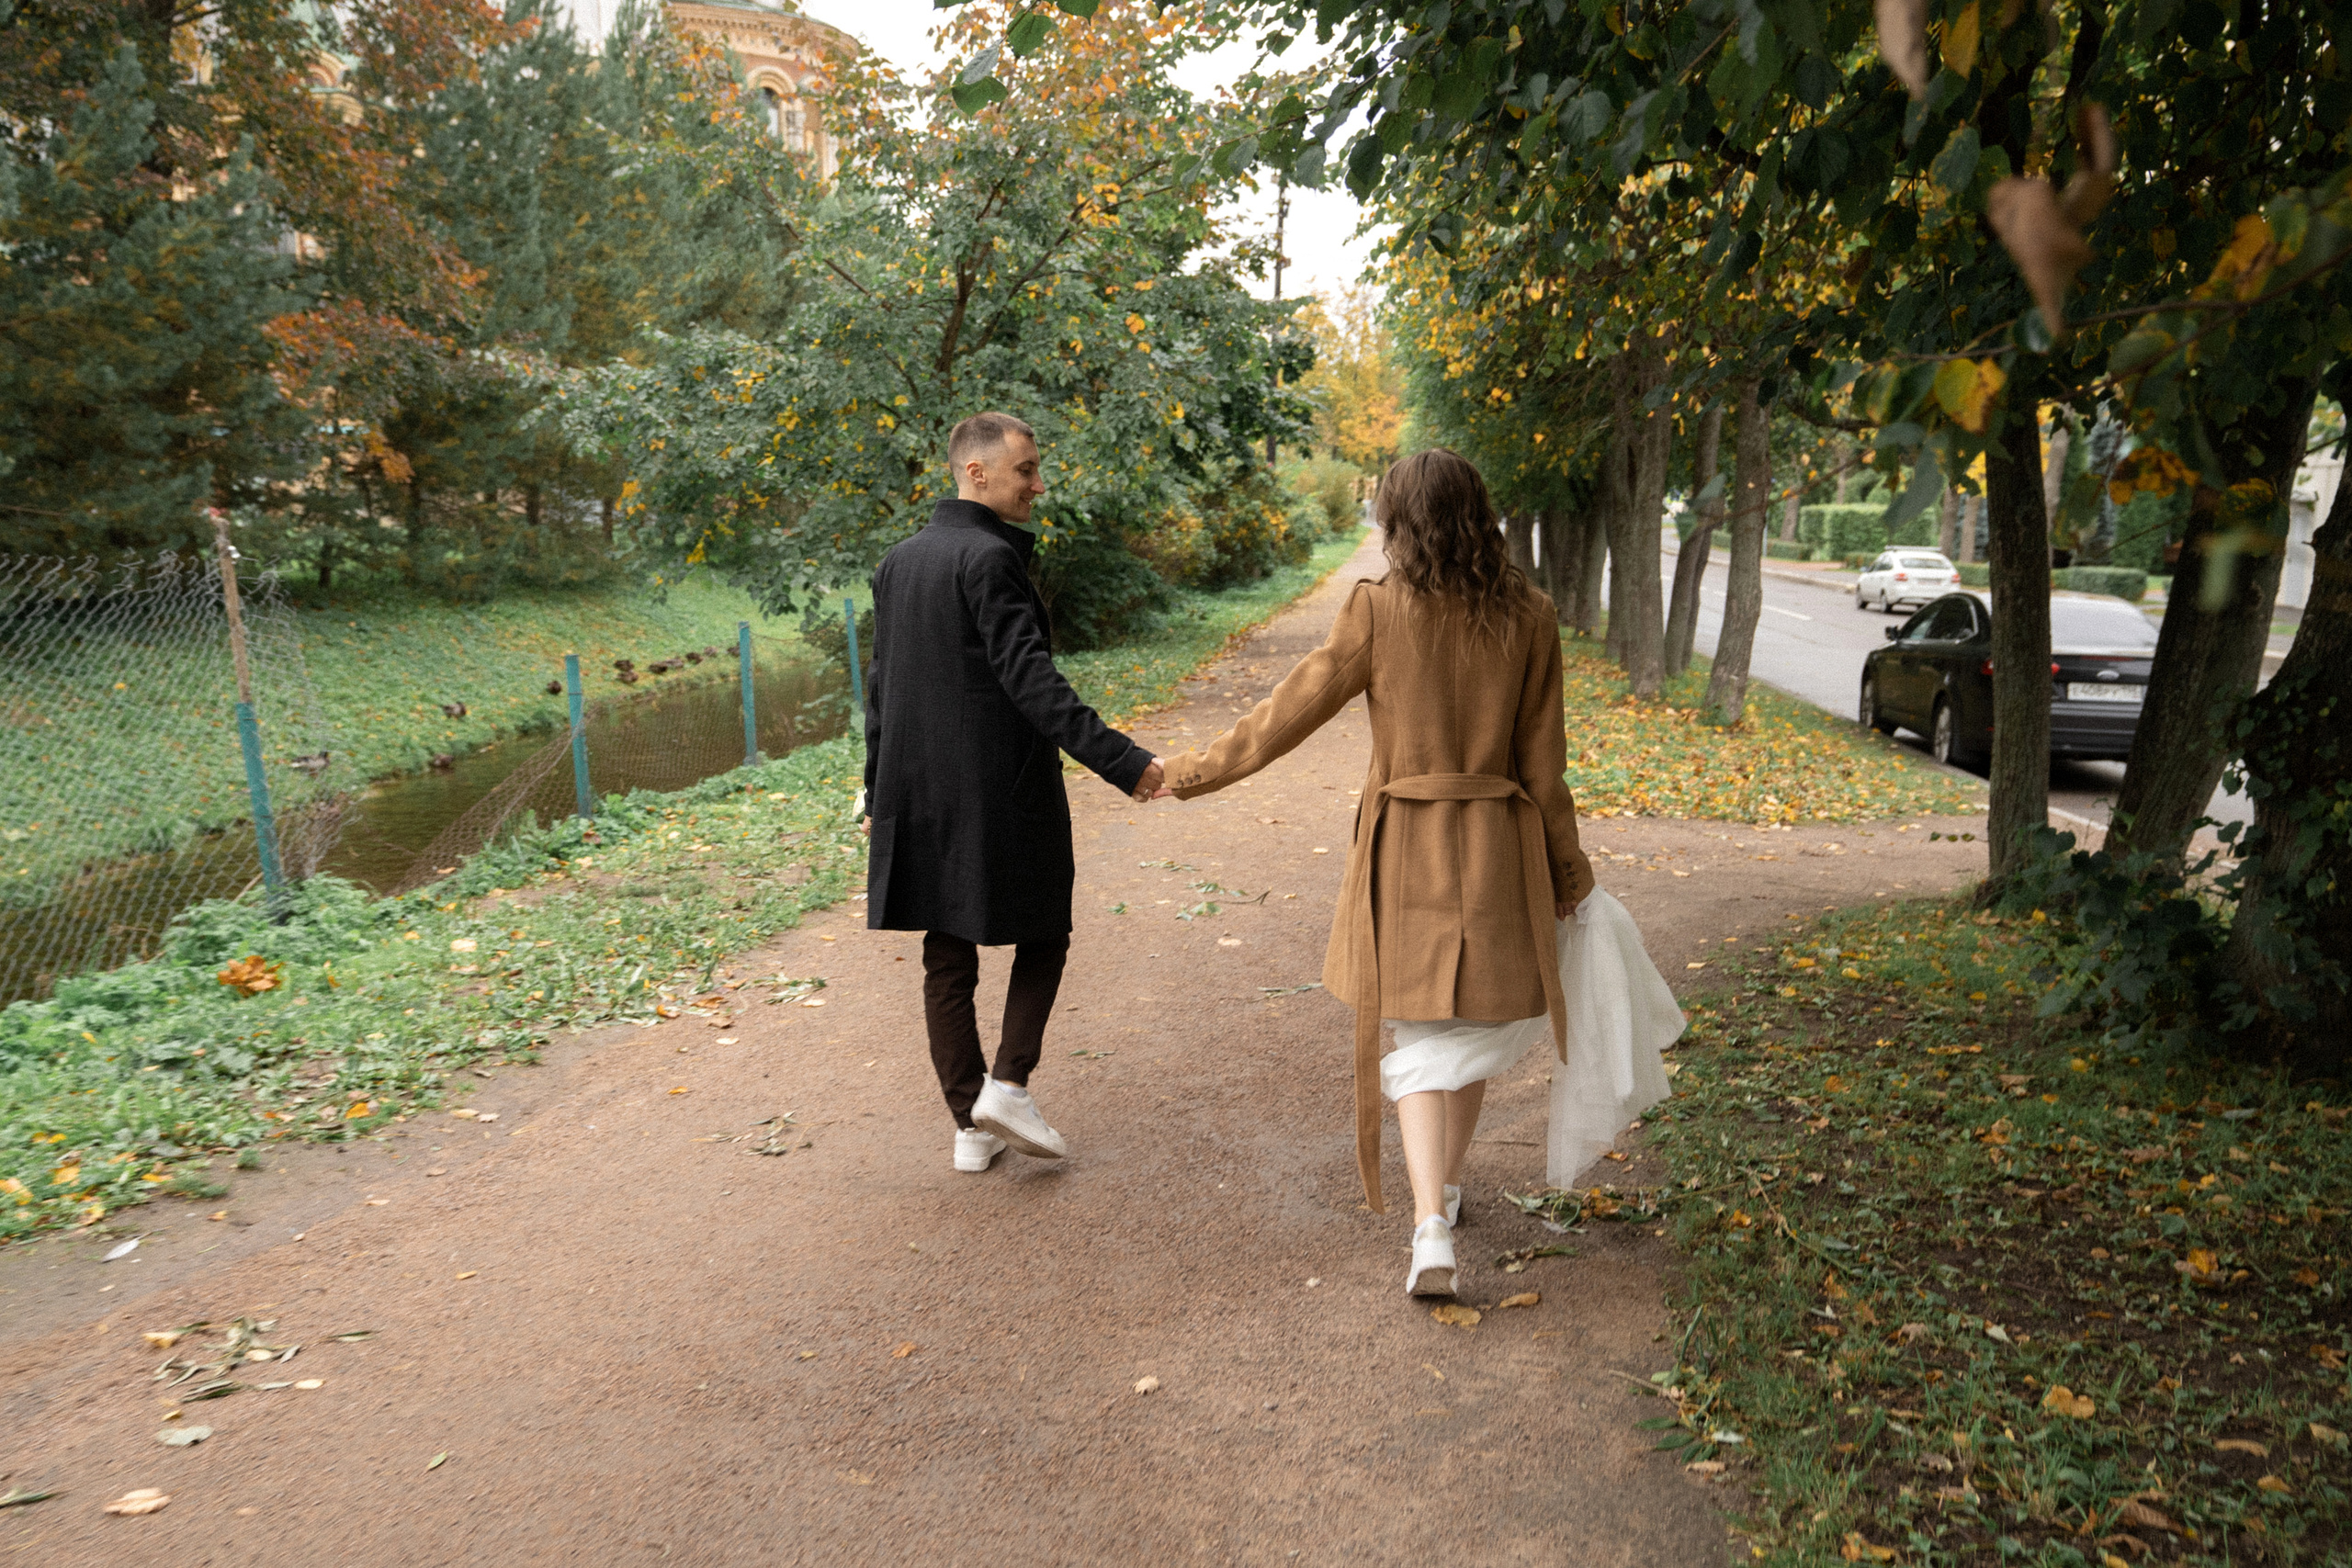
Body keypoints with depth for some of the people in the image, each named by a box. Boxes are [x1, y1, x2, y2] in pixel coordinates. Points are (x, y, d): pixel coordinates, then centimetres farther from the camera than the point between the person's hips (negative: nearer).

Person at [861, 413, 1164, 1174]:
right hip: (1001, 794, -7)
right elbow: (1032, 681, -23)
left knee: (947, 960, 11)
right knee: (1043, 937, 12)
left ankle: (972, 1125, 17)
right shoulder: (989, 559, -15)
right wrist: (1123, 760, -26)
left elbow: (881, 685, 16)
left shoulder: (899, 560, 11)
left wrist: (879, 794, 22)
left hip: (918, 798, 7)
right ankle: (1008, 1084, 1)